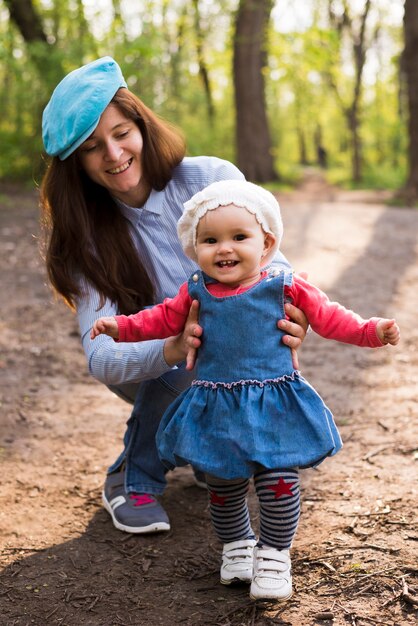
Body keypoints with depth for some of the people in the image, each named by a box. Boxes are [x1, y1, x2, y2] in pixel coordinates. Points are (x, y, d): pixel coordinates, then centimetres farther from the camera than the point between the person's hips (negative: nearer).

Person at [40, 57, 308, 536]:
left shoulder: (212, 178, -19)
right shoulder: (87, 235, -18)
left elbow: (273, 265, -19)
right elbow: (100, 357, -29)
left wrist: (289, 318, -44)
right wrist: (170, 350, -52)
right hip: (159, 381, -1)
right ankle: (132, 479, -11)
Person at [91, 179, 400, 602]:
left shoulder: (284, 288, -5)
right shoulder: (196, 292, 2)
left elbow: (328, 318, 1)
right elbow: (164, 319, 15)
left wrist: (371, 331, -8)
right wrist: (122, 326, 6)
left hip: (273, 409, -2)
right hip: (216, 412, 2)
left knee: (278, 486, -3)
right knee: (223, 487, 13)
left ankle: (273, 555, 17)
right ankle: (236, 546, 37)